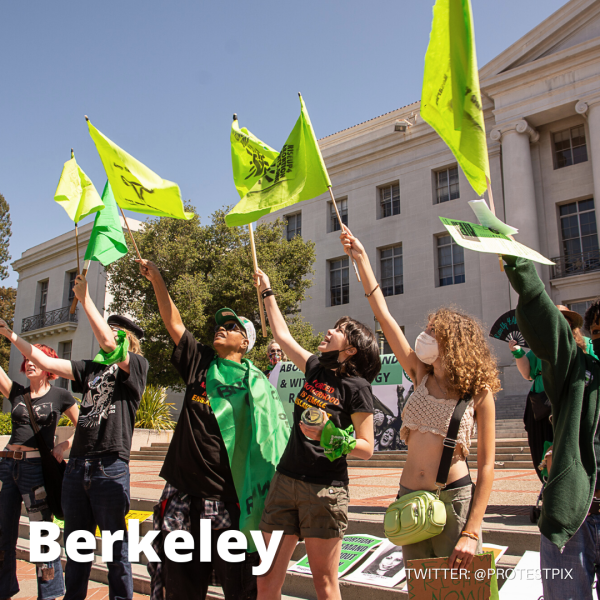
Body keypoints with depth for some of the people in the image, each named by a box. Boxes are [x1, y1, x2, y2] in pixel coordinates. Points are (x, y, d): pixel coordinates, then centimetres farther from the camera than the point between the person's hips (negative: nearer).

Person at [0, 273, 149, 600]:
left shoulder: (138, 365, 0)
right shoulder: (91, 369, 17)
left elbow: (109, 345, -17)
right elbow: (44, 361, 14)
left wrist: (85, 299, -14)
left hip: (110, 467, -6)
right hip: (77, 465, 6)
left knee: (116, 548, 4)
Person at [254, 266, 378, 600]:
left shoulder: (357, 387, -8)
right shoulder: (316, 369, 9)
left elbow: (367, 449, -8)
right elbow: (283, 335, 23)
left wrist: (329, 435, -24)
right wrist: (267, 292, 30)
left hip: (325, 490, -6)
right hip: (286, 481, 6)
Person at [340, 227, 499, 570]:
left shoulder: (479, 393, -6)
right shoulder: (421, 376, 5)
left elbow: (487, 466, -8)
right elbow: (384, 315, 4)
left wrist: (472, 532, -15)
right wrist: (360, 257, 5)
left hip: (454, 500, -4)